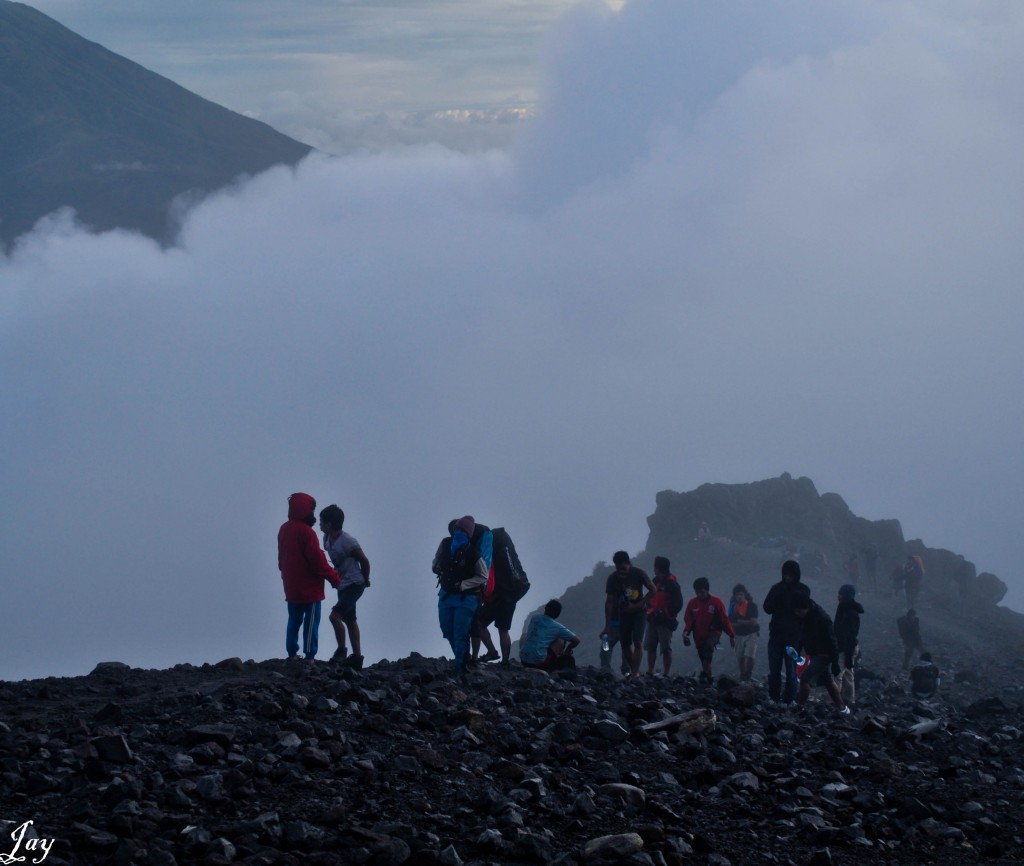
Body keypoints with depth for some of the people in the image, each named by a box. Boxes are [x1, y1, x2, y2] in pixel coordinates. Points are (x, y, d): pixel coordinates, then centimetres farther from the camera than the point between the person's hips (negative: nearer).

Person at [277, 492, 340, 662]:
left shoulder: (284, 529, 8)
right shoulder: (306, 532, -18)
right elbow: (317, 560, -18)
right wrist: (334, 578, -9)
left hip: (291, 587, 8)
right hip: (309, 588, -8)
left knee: (294, 620, 15)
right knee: (311, 621, -3)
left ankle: (292, 653, 15)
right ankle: (309, 656, -6)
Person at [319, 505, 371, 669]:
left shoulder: (348, 542, -22)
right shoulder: (327, 539, 2)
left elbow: (364, 561, -11)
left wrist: (365, 580, 2)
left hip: (355, 585, -9)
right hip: (342, 586, 9)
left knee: (335, 615, -20)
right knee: (350, 620, 13)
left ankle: (341, 651, -6)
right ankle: (356, 657, 20)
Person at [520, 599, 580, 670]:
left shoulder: (534, 617, 9)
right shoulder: (557, 627, -3)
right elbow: (576, 640, 2)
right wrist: (568, 649, 24)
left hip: (523, 660, 5)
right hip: (539, 661, -5)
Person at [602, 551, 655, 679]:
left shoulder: (639, 574, -15)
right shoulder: (613, 578, -11)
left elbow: (652, 590, -7)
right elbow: (609, 602, -9)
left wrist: (639, 604, -18)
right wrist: (607, 626, -13)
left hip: (639, 612, -3)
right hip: (624, 613, 3)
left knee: (637, 642, -16)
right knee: (625, 644, 1)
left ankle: (635, 672, -17)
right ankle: (633, 670, 14)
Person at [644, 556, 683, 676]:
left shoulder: (672, 584, -9)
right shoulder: (655, 581, 13)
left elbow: (678, 604, -11)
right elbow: (649, 599, 21)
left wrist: (664, 613, -16)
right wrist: (650, 611, 2)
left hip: (665, 621, -7)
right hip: (653, 620, 7)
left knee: (666, 649, -3)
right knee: (650, 647, 6)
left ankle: (666, 674, -1)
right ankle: (650, 672, 12)